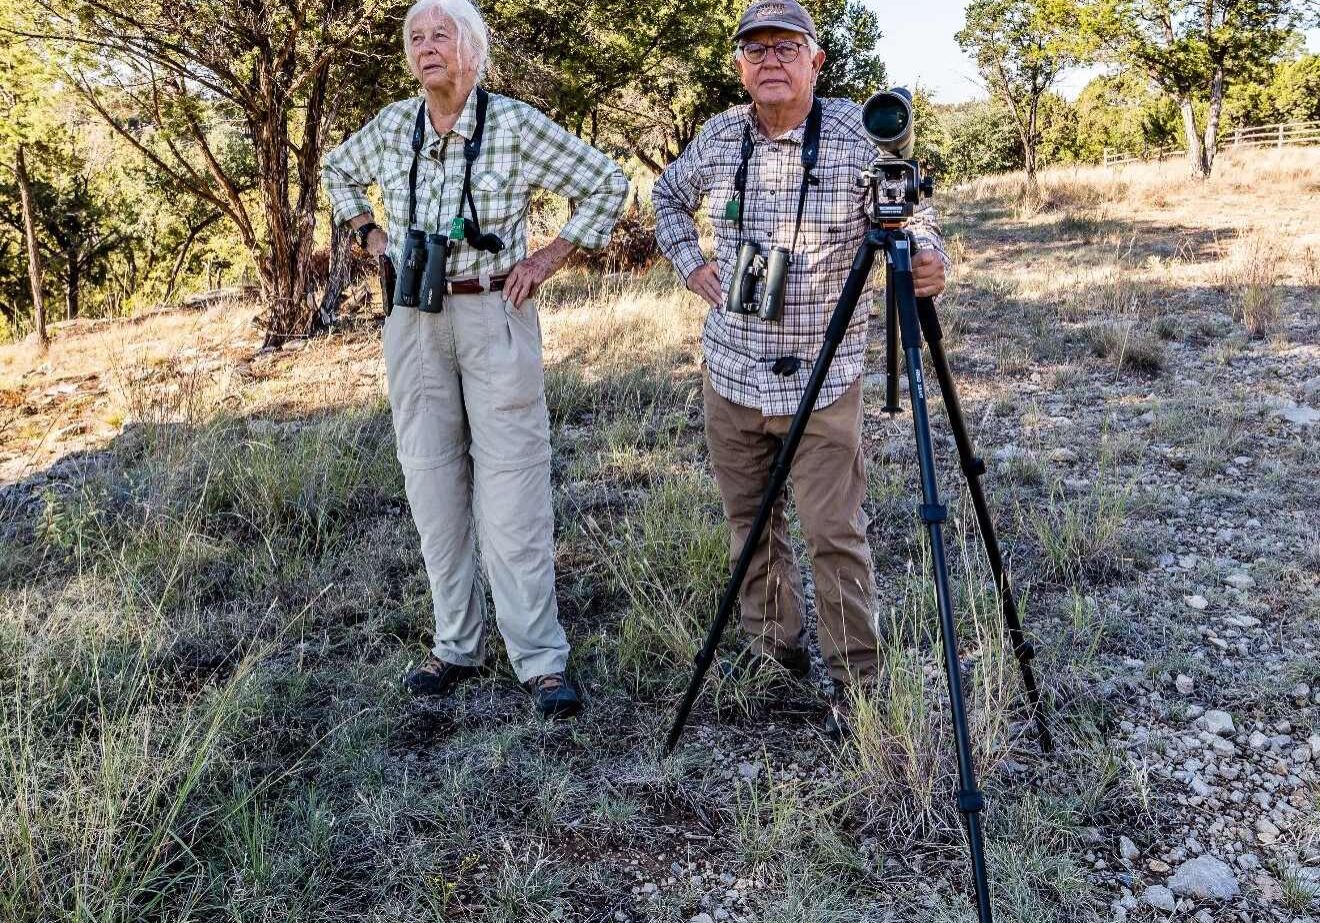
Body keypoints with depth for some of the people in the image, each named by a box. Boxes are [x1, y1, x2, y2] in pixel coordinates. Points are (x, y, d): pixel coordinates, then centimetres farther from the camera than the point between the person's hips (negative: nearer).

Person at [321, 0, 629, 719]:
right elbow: (338, 171, 27)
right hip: (413, 322, 5)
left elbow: (606, 183, -2)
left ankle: (541, 660, 2)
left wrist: (547, 259, -6)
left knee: (512, 487, -6)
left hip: (493, 317, -4)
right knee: (433, 487, 8)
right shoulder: (391, 126, 7)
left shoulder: (515, 125, -6)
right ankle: (457, 647, 20)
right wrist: (371, 236, 13)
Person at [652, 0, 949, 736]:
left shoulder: (861, 136, -8)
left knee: (836, 534, -4)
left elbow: (916, 220, -6)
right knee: (749, 519, 15)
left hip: (824, 381, -4)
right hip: (732, 372, 5)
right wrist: (690, 262, 8)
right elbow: (668, 197, 23)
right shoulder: (718, 137, 4)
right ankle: (773, 643, 33)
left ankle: (858, 682, 9)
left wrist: (928, 265, -28)